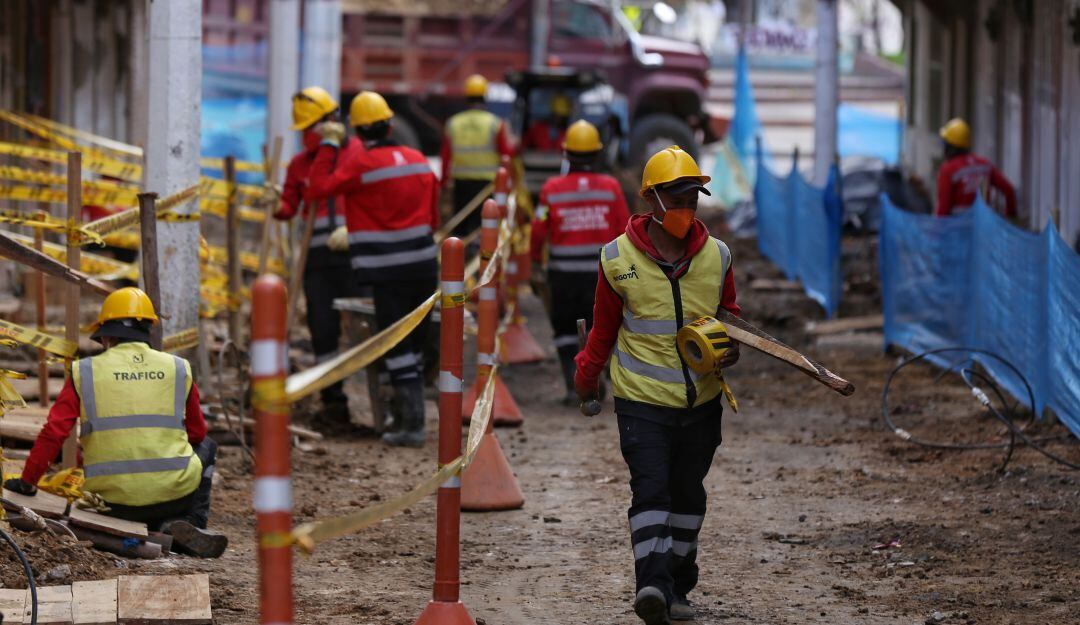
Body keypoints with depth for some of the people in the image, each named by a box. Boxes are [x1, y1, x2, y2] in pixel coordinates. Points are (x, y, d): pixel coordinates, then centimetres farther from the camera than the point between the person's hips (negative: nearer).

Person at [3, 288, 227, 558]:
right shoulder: (178, 369, 6)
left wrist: (27, 482, 8)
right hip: (175, 493, -2)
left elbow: (53, 433, -4)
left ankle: (164, 527, 8)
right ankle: (192, 523, 10)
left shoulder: (85, 373, 1)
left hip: (116, 500, 2)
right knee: (206, 446, 32)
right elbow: (197, 432, 17)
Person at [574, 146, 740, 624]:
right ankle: (652, 583, -27)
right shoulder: (619, 259, -4)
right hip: (642, 400, -3)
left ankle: (677, 586, 23)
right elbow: (604, 325, 10)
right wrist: (586, 377, 18)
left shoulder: (715, 256, 3)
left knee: (687, 493, 12)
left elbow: (729, 312, 16)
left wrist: (731, 346, -5)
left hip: (701, 401, 3)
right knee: (650, 489, -17)